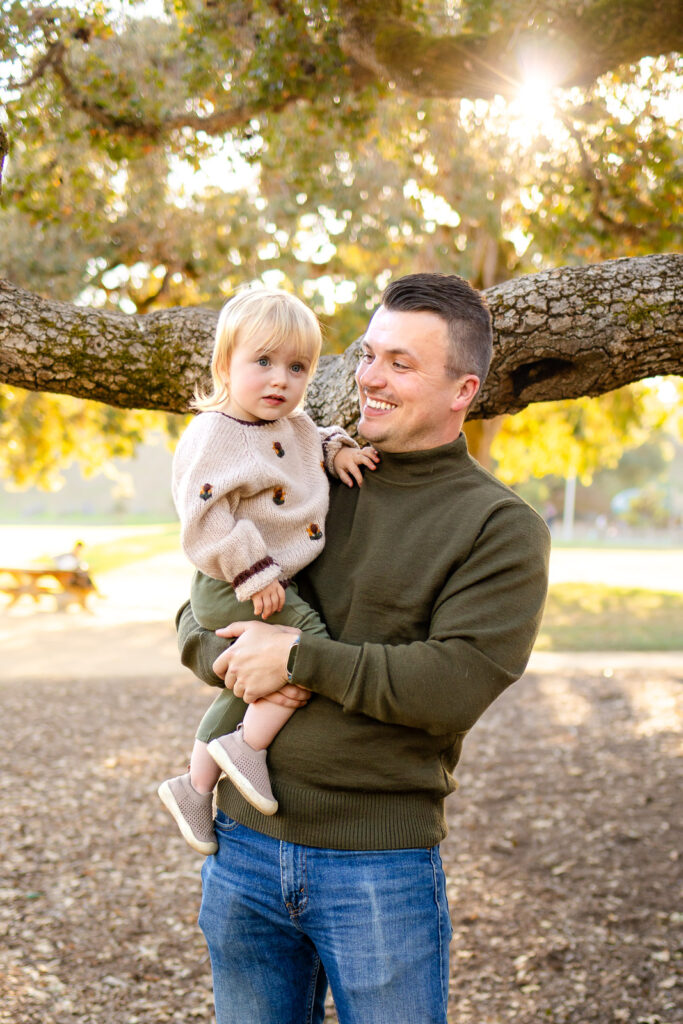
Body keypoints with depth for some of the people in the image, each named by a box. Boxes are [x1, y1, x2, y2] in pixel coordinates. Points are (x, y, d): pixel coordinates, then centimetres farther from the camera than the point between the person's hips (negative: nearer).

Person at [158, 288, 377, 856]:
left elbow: (317, 439, 32)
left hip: (274, 581, 9)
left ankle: (195, 786, 32)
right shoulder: (214, 436, -17)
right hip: (233, 590, -9)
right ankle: (245, 746, -10)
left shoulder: (295, 425, 10)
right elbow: (206, 514, -23)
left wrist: (339, 449, 8)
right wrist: (253, 573, -26)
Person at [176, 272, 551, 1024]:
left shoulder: (501, 528, -7)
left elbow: (453, 686, -18)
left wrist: (299, 657, -17)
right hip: (245, 845, 4)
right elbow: (199, 614, 10)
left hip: (381, 864, -4)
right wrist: (230, 658, -12)